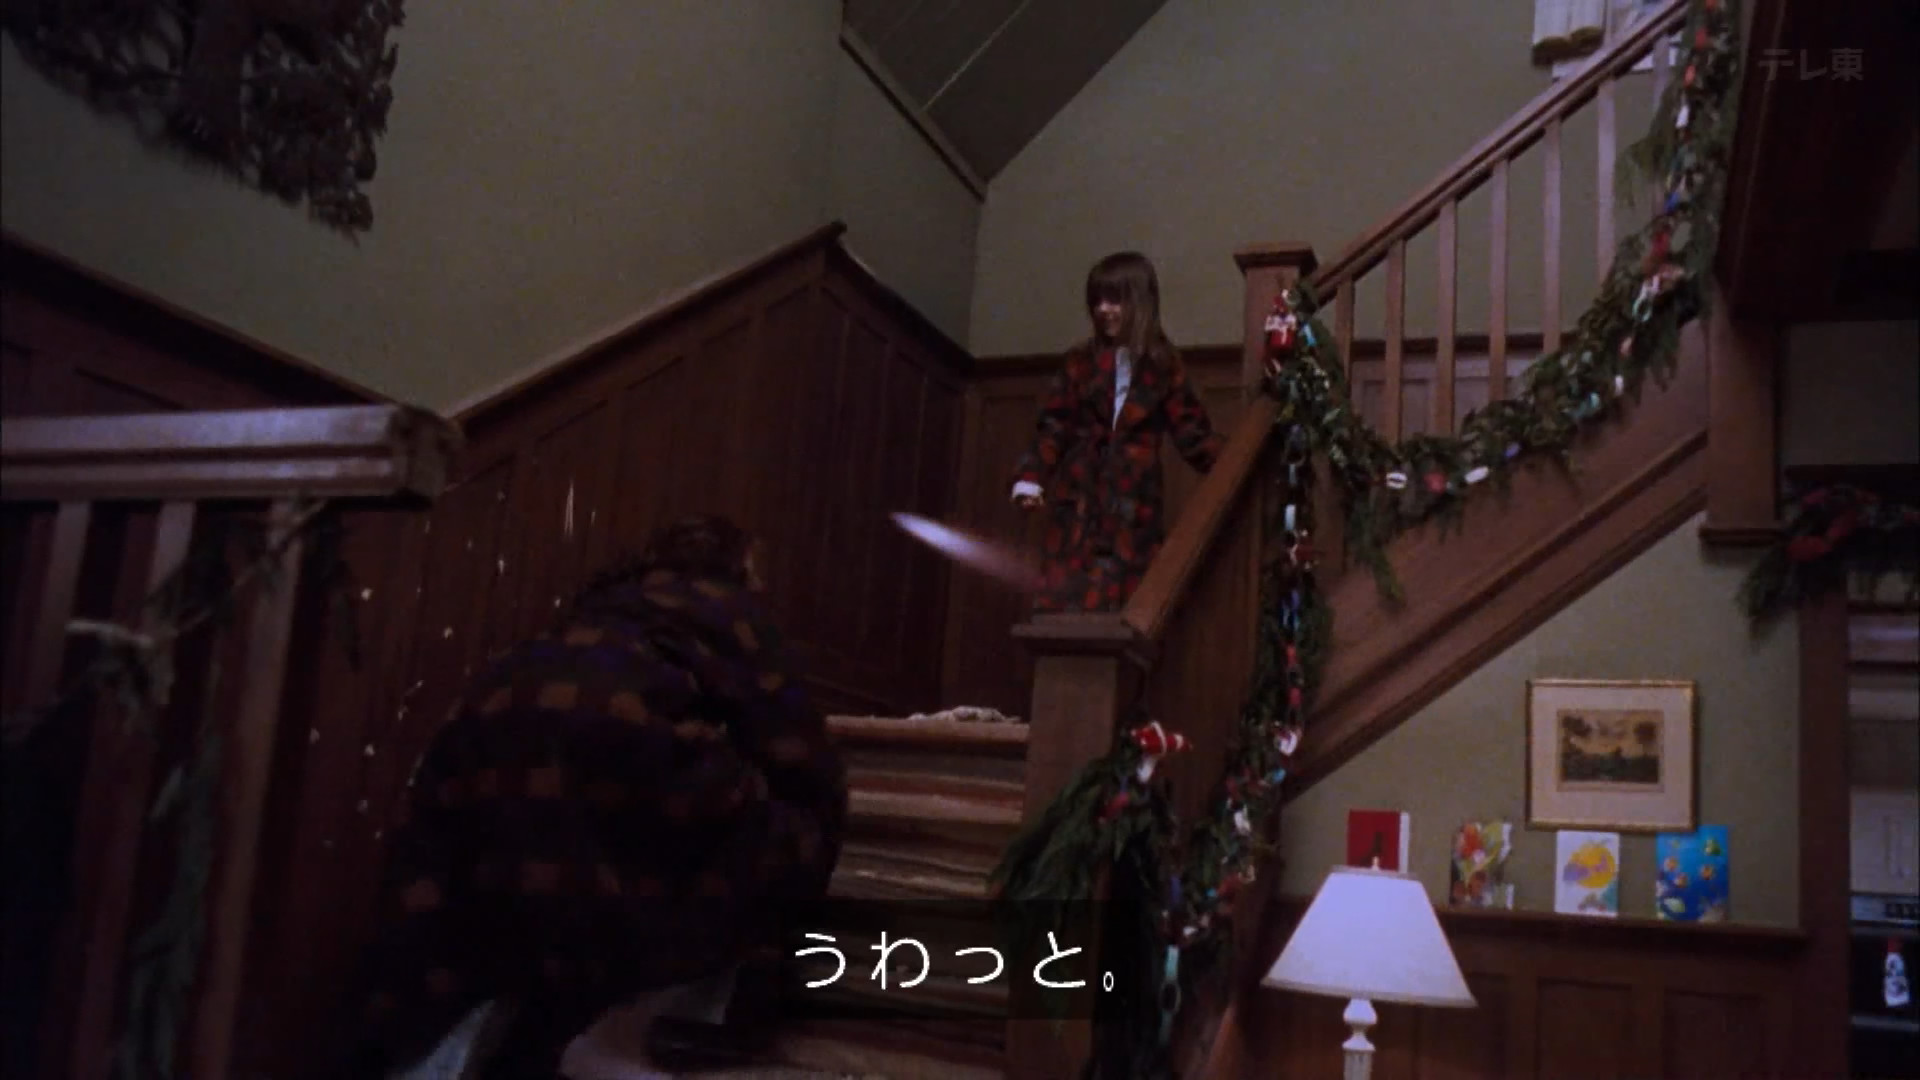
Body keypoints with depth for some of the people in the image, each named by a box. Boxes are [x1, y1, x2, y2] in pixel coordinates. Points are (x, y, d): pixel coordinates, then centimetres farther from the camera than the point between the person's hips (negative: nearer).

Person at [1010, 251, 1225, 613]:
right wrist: (1031, 477, -6)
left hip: (1132, 502, 0)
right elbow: (1054, 425, 5)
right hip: (1078, 496, 0)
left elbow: (1189, 430, 6)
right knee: (1065, 597, -5)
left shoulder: (1163, 367, 7)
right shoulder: (1081, 361, 8)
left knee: (1119, 603, -1)